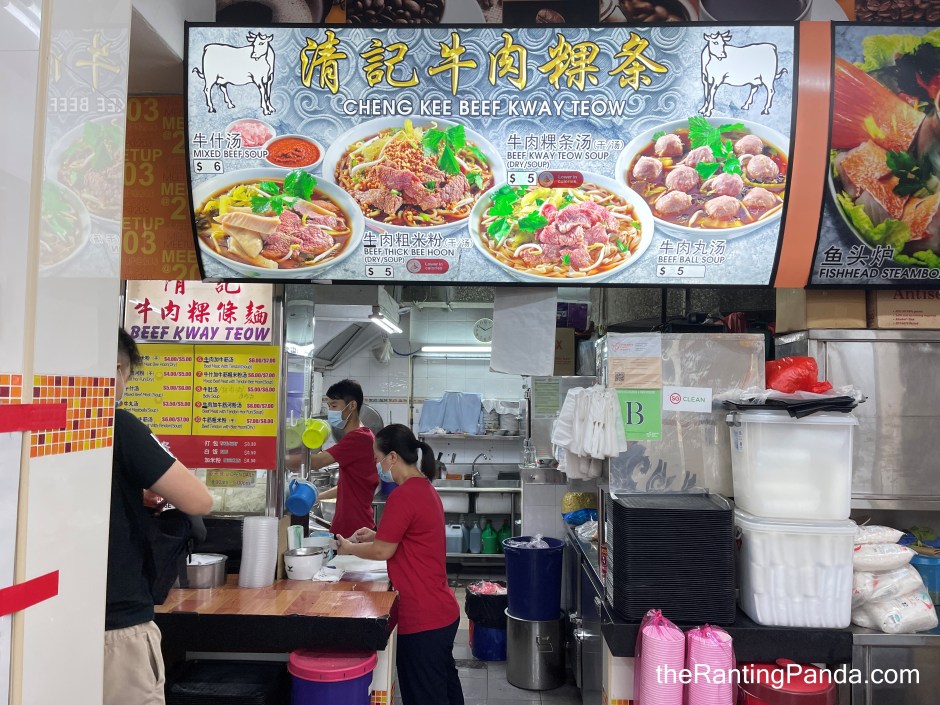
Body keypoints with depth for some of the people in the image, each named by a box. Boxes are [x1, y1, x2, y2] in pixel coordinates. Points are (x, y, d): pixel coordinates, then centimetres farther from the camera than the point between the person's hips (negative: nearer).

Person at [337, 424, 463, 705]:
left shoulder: (403, 496, -20)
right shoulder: (425, 488, 9)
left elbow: (383, 551, -13)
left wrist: (349, 548, 3)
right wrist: (377, 535, 13)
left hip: (423, 619, -9)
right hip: (442, 611, 9)